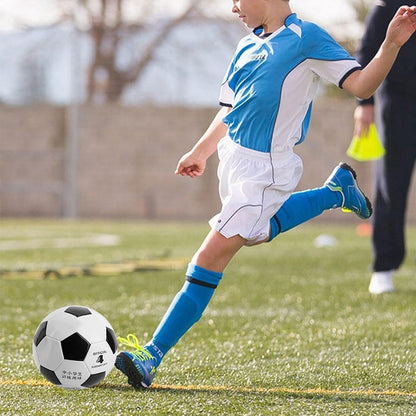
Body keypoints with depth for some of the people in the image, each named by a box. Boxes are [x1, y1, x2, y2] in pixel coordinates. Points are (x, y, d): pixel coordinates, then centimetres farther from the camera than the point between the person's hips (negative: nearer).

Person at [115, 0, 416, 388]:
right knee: (255, 232, 31)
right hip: (233, 157, 9)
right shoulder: (249, 46, 10)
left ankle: (151, 356, -11)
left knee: (209, 260, -12)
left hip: (264, 171, -9)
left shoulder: (306, 37, -11)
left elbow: (361, 85, -14)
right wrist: (200, 151, 28)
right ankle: (336, 190, 44)